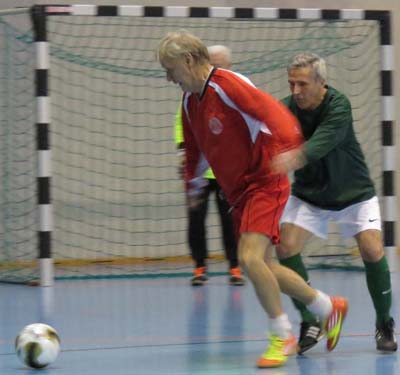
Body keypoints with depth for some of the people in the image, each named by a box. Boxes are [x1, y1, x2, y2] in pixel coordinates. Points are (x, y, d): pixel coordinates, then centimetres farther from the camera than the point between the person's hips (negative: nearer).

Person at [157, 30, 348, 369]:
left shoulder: (228, 85, -17)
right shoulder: (189, 101, 9)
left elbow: (275, 114, -28)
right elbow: (196, 148, 25)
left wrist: (285, 149, -42)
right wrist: (194, 184, 28)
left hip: (264, 183, -9)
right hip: (239, 191, 9)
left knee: (250, 257, -21)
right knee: (263, 267, 9)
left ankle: (283, 337, -5)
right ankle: (329, 308, 28)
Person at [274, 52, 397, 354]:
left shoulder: (338, 106, -28)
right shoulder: (286, 110, -17)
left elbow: (317, 146, -45)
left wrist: (290, 161, -64)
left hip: (354, 192, -3)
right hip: (308, 193, 3)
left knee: (372, 251, -16)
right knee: (286, 247, -17)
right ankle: (310, 322, 0)